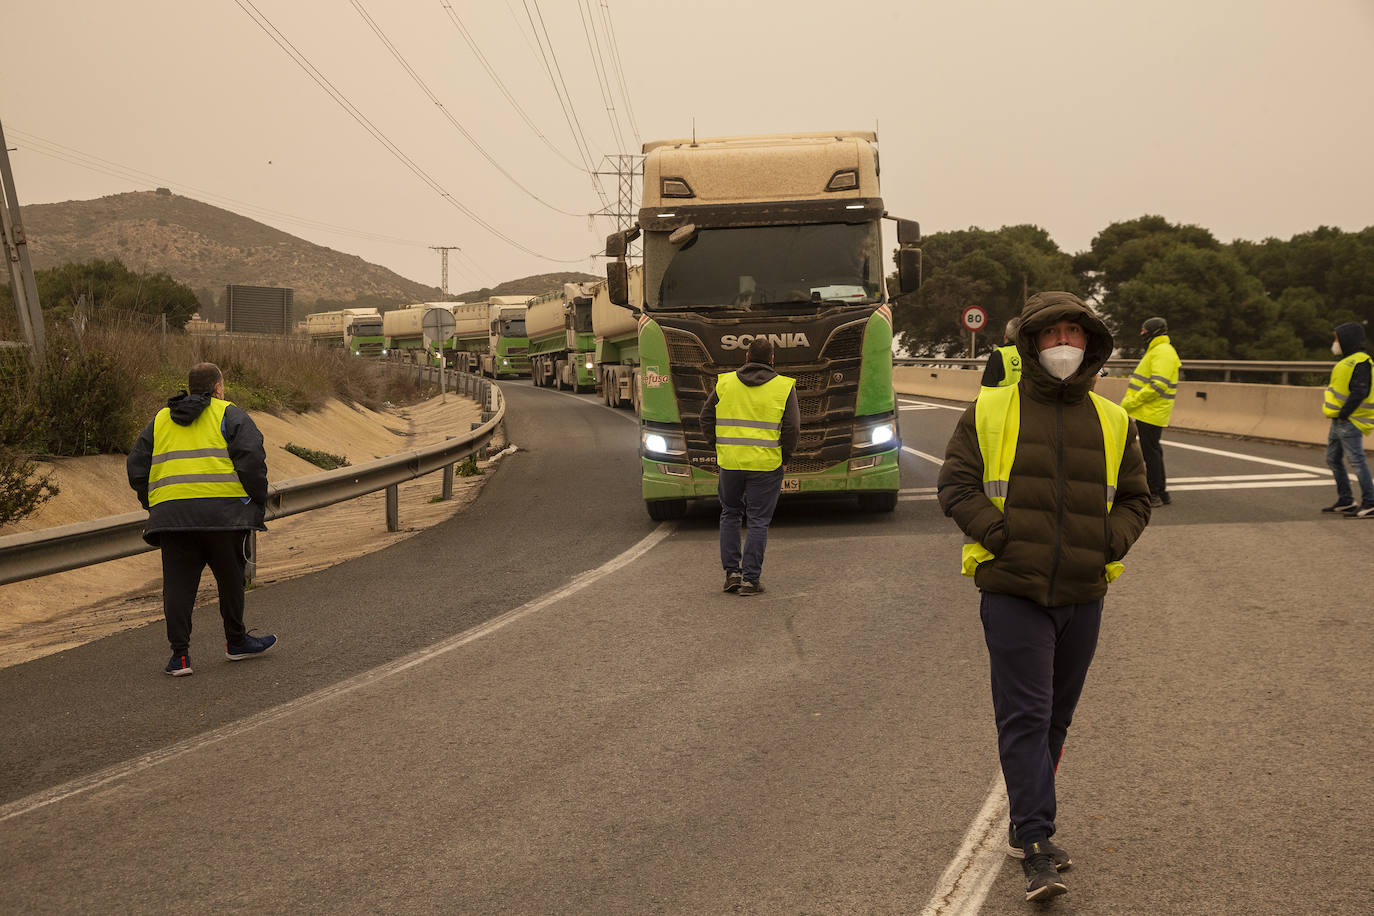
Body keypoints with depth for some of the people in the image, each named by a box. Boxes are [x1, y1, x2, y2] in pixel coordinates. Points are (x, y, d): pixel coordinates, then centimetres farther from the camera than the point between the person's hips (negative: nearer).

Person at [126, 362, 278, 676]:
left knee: (178, 584, 4)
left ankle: (180, 654, -1)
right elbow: (252, 460, -7)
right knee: (230, 578, 12)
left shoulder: (160, 420, 21)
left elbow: (136, 467, 16)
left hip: (171, 515, 3)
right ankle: (236, 642, 23)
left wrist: (153, 505, 21)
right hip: (222, 511, -3)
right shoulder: (229, 415, 6)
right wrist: (258, 503, 1)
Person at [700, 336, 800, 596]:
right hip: (766, 464, -2)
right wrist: (784, 457, 6)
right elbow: (792, 428, -6)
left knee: (730, 515, 18)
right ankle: (750, 579, 2)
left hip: (730, 462, 2)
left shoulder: (725, 383, 3)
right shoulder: (784, 387, -3)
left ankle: (732, 572, 13)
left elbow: (707, 418, 6)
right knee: (758, 521, 4)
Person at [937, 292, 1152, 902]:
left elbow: (1134, 498, 16)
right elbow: (955, 484, -1)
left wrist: (1110, 543, -2)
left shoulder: (1112, 422, 9)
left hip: (1082, 595, 4)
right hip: (1012, 590, -4)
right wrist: (999, 534, -13)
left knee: (1056, 716, 13)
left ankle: (1025, 825, 29)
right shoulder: (990, 411, 1)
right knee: (1025, 714, -9)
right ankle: (1037, 848, -8)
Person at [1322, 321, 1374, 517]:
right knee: (1333, 459, 16)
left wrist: (1343, 414, -22)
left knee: (1356, 461, -12)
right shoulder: (1349, 361, 18)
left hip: (1349, 422, -11)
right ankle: (1345, 500, 23)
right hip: (1339, 421, 11)